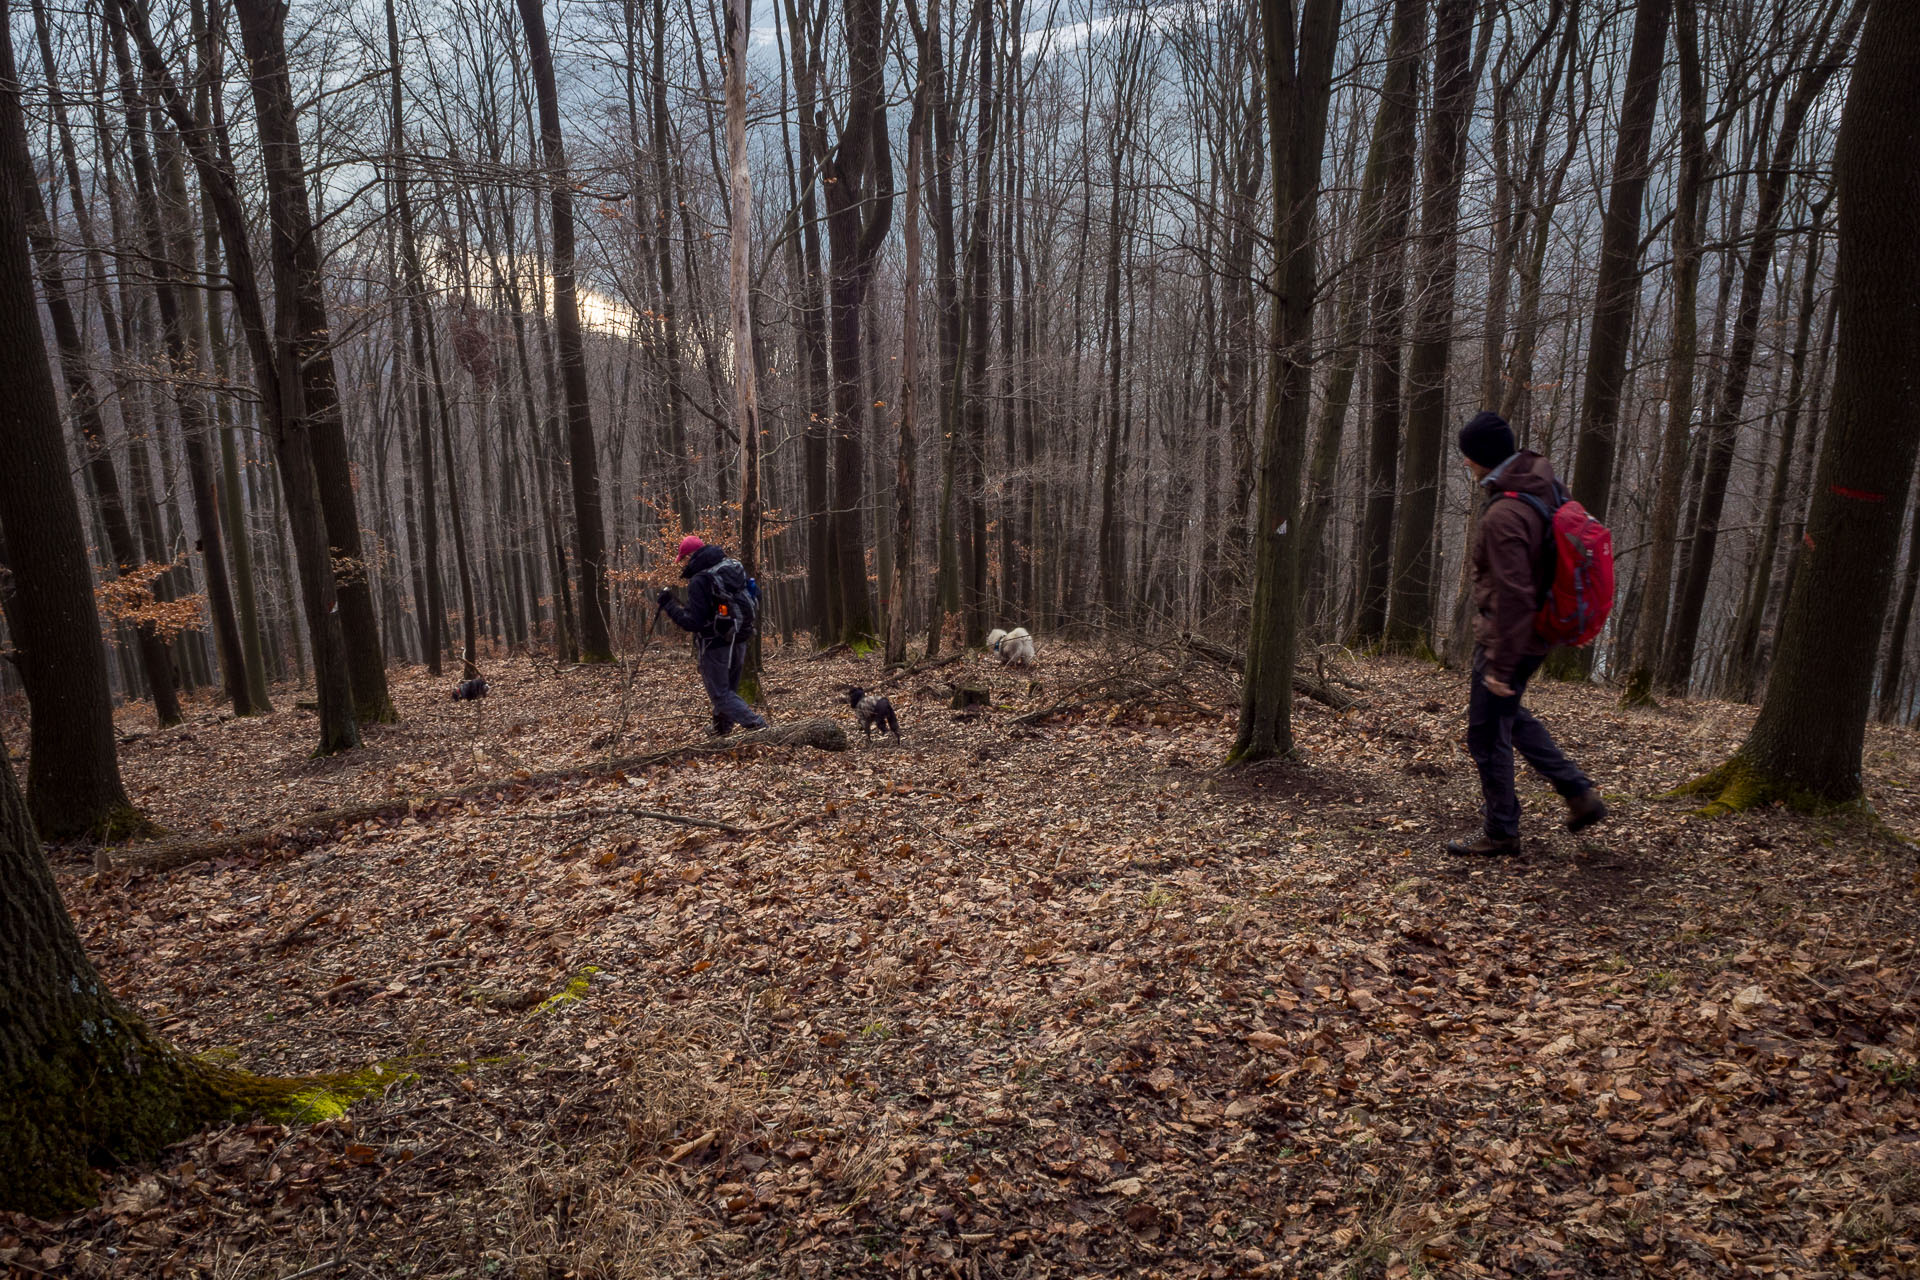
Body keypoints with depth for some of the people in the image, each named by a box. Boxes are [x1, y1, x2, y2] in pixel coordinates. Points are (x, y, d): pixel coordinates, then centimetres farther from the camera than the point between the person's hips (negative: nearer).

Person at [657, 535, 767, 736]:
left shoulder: (699, 580, -18)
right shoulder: (733, 567, 4)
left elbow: (693, 622, -20)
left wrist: (669, 605, -10)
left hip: (716, 647, -8)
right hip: (738, 642, 8)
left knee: (721, 695, 0)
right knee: (729, 690, 19)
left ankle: (757, 727, -15)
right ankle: (721, 733, 30)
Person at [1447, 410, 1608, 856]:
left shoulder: (1504, 516, -27)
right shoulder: (1545, 485, 3)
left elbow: (1513, 597, -28)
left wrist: (1500, 665, -23)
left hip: (1507, 637, -10)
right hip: (1541, 629, 10)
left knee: (1487, 734, 4)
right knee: (1508, 714, 27)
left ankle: (1501, 832, 18)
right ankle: (1579, 792, 27)